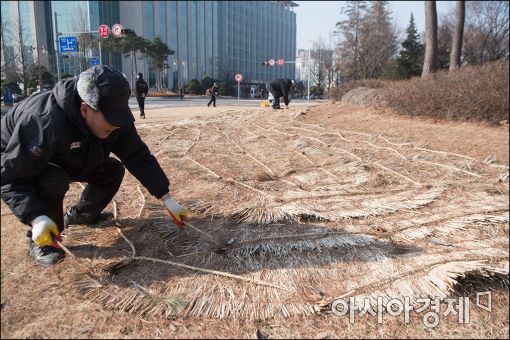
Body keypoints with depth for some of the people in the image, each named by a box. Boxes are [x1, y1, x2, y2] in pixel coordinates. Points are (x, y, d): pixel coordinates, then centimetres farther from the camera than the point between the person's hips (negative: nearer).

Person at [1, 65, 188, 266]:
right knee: (54, 181, -35)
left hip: (63, 160, 6)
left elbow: (140, 159, -18)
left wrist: (168, 201, -18)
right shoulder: (45, 123, -43)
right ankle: (38, 241, -10)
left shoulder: (114, 120, -23)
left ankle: (80, 215, 19)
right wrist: (37, 218, -48)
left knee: (113, 170, -5)